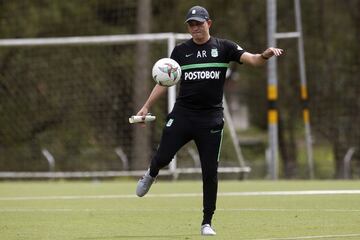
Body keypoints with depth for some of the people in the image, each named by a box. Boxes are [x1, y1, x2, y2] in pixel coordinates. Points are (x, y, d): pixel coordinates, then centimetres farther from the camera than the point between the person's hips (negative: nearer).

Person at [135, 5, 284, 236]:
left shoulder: (223, 47, 2)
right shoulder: (181, 51, 7)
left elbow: (252, 59, -10)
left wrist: (265, 55, -33)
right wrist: (146, 107, 5)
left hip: (211, 119, -1)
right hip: (182, 115, 1)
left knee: (210, 172, -1)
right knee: (162, 158, -6)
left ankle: (207, 223, 9)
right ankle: (151, 176, 32)